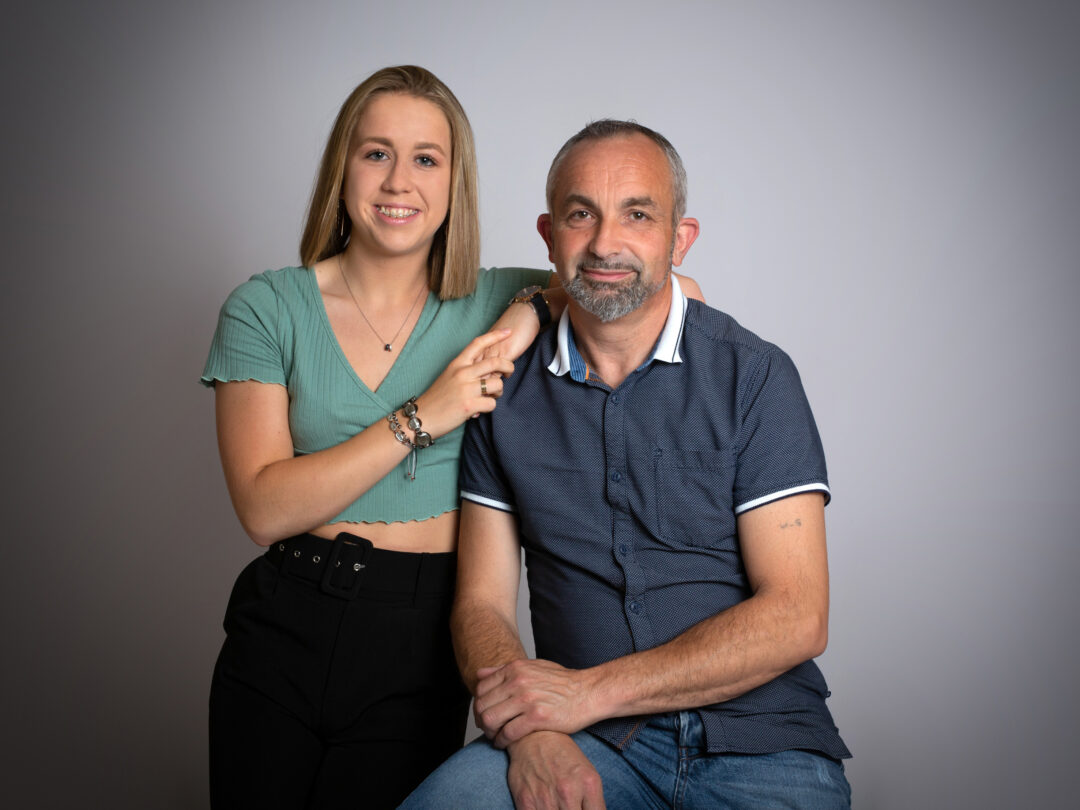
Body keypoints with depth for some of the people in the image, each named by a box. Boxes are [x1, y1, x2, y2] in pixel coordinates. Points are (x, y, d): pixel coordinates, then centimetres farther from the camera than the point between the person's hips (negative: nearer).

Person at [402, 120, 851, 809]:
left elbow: (796, 618, -9)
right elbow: (483, 603, 5)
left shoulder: (755, 376, -3)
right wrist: (535, 732, -16)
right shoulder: (507, 392, 7)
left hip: (759, 743, 0)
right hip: (587, 746, 1)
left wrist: (589, 690, -15)